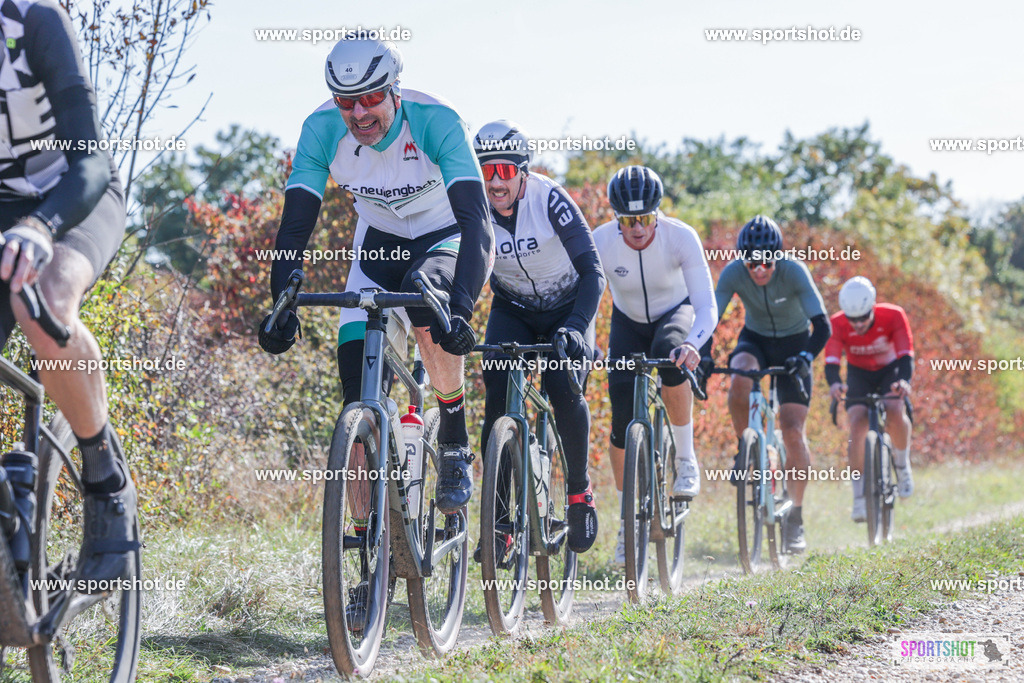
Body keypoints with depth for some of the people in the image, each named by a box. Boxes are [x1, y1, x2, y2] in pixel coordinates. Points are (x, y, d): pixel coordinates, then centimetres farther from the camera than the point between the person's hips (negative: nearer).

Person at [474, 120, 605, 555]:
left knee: (564, 391, -24)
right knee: (499, 397, -18)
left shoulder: (549, 199, -27)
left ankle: (579, 490, 2)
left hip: (567, 307, -2)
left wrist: (576, 326, -46)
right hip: (512, 310, 2)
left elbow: (592, 272, -31)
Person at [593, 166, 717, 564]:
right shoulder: (599, 242, -27)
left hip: (675, 314, -2)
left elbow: (706, 307, -34)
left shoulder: (681, 237, -30)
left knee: (668, 352, -37)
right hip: (628, 322, 2)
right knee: (623, 418, -11)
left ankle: (686, 457, -19)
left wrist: (693, 344, -54)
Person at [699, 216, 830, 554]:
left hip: (793, 344, -2)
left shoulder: (794, 271, -28)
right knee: (740, 376, -35)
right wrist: (704, 355, -41)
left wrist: (805, 357, -48)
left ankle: (795, 517, 1)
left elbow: (822, 326, -31)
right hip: (755, 339, 2)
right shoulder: (733, 273, -23)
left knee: (793, 432, -12)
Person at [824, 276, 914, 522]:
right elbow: (831, 361, -35)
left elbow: (906, 355, -35)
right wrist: (834, 384, -58)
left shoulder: (893, 316, -28)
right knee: (857, 424, -22)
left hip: (890, 370, -1)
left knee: (895, 411, -32)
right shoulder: (838, 324, -26)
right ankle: (859, 497, -14)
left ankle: (903, 466, -5)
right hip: (859, 374, 1)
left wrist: (904, 381, -56)